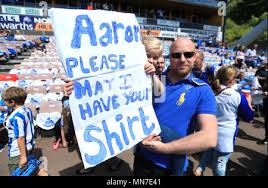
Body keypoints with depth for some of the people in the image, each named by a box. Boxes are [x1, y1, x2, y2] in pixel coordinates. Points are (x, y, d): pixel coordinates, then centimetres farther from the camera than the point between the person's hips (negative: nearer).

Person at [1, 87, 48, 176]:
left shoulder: (16, 117, -27)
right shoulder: (28, 110, -3)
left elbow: (20, 138, -25)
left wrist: (23, 156, -20)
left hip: (17, 152, -8)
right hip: (29, 146, 8)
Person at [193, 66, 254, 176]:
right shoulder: (238, 96, -15)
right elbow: (249, 118, -1)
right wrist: (248, 102, 10)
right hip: (225, 136, -4)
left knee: (209, 152, 29)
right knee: (219, 163, 13)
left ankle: (200, 169, 18)